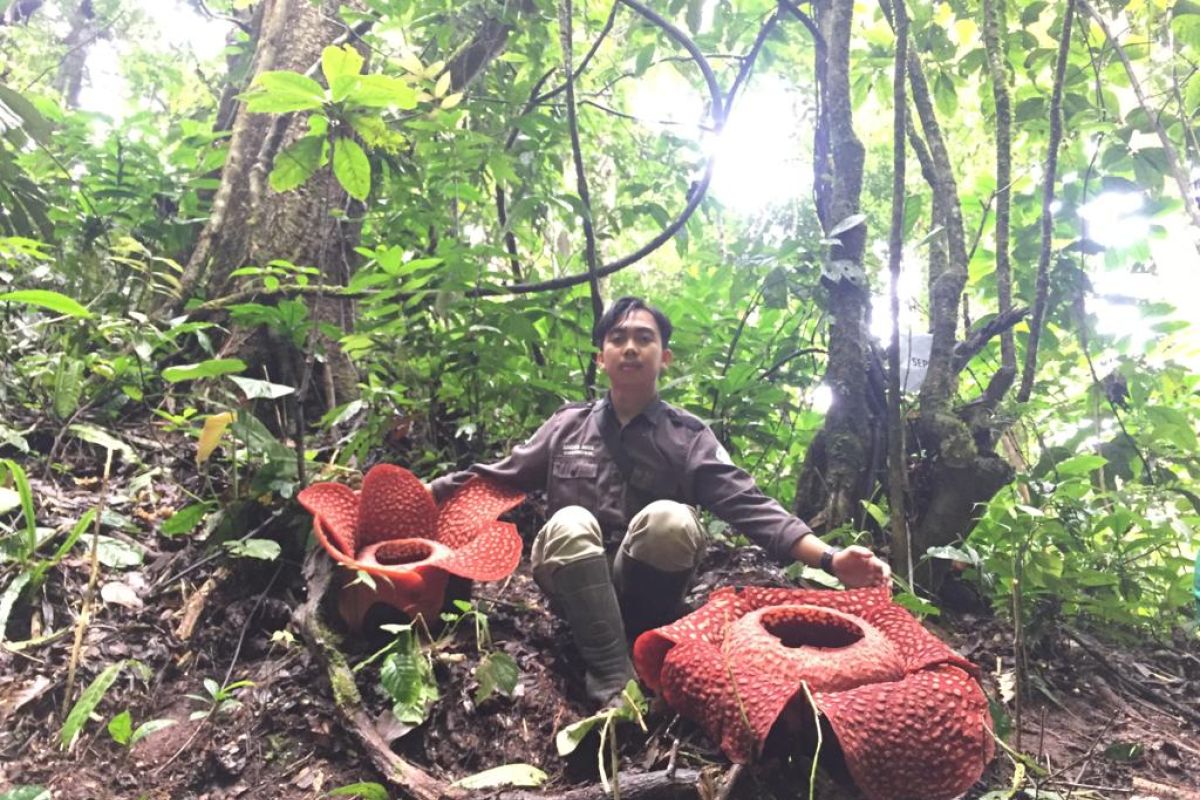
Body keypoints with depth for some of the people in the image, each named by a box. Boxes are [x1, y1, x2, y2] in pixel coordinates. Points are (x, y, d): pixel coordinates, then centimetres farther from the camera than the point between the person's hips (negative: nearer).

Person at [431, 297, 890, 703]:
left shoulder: (687, 438, 0)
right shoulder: (568, 425, 5)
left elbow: (748, 506, -10)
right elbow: (498, 479, 10)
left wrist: (829, 560, -24)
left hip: (647, 596, -1)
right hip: (577, 591, 1)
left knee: (669, 518, -29)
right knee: (570, 523, -30)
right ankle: (615, 684, -31)